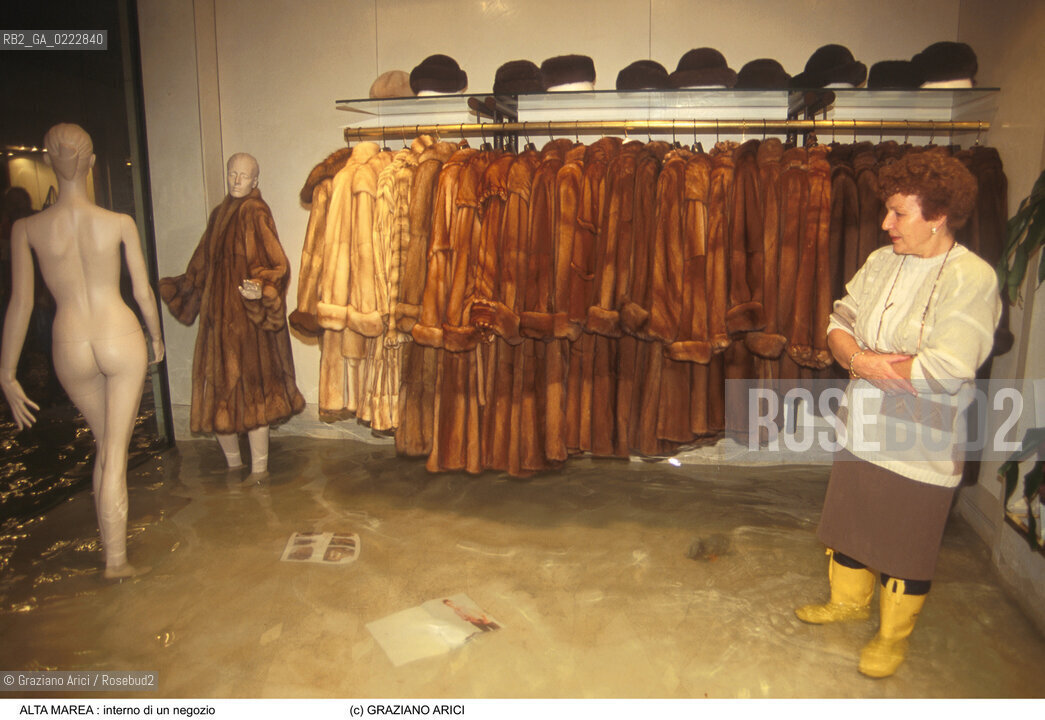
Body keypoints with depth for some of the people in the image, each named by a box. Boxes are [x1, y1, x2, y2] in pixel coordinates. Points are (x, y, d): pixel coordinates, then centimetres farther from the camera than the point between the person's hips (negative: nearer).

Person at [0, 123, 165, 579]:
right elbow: (144, 293, 0)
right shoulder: (119, 223, -7)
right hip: (122, 339, -1)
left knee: (103, 444, 22)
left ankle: (109, 541, 34)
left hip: (71, 349, 2)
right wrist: (156, 338, 18)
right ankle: (115, 558, 14)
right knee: (116, 450, 8)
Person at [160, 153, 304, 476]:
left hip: (247, 320, -7)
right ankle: (233, 465, 23)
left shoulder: (255, 213, -8)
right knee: (218, 393, 9)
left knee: (248, 392, -4)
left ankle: (259, 471, 6)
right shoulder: (219, 214, 15)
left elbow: (276, 266, -17)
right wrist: (172, 287, 33)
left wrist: (261, 291, -35)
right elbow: (202, 266, 24)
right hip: (218, 318, 8)